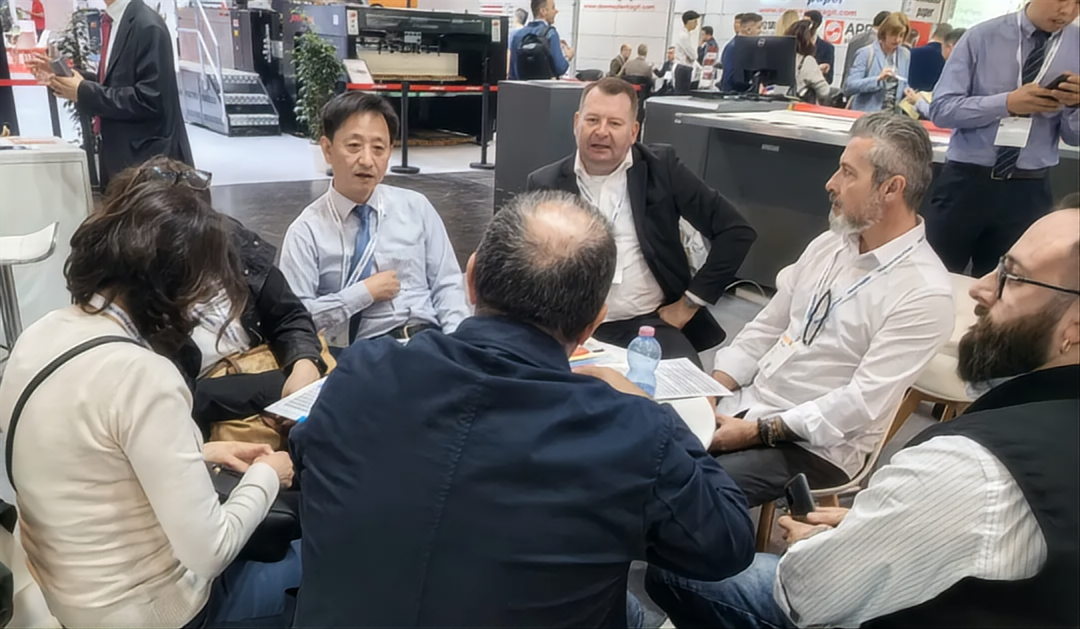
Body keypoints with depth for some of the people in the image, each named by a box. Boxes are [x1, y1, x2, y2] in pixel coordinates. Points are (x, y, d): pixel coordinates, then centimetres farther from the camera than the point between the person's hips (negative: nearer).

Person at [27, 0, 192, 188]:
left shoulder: (147, 26, -18)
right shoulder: (115, 20, 10)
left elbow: (149, 100, -23)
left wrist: (84, 91, -18)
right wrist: (63, 75, 8)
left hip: (150, 159, -10)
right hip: (122, 153, 10)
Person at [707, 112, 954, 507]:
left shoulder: (925, 293, -16)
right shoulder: (828, 245, 6)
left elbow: (861, 404, -20)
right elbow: (766, 328, 9)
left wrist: (758, 431, -20)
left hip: (814, 447, -6)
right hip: (742, 406, 7)